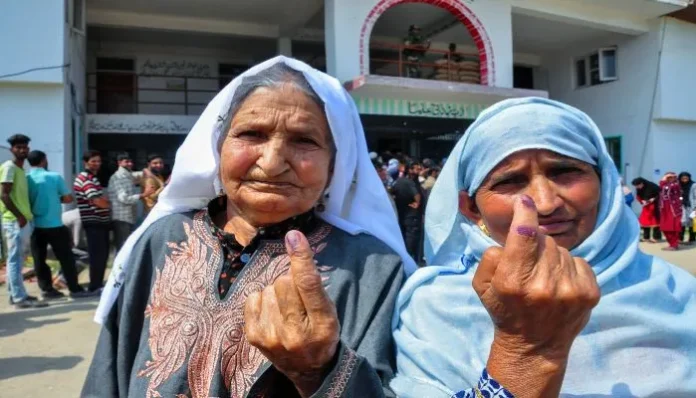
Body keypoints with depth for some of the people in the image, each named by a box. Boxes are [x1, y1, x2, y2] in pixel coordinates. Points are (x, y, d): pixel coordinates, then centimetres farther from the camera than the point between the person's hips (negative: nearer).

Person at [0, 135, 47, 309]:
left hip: (22, 220, 9)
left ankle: (16, 294, 21)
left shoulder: (20, 169, 17)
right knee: (15, 259, -6)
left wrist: (24, 216, 13)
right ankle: (20, 298, -4)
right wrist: (19, 216, -19)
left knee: (17, 259, 13)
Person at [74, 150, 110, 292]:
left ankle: (98, 283, 22)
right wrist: (110, 203, -4)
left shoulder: (92, 178, 18)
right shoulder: (86, 179, -14)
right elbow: (98, 202, -23)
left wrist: (105, 200, 3)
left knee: (103, 254, 14)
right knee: (98, 254, -5)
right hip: (93, 222, -10)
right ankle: (95, 286, 2)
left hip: (101, 221, 10)